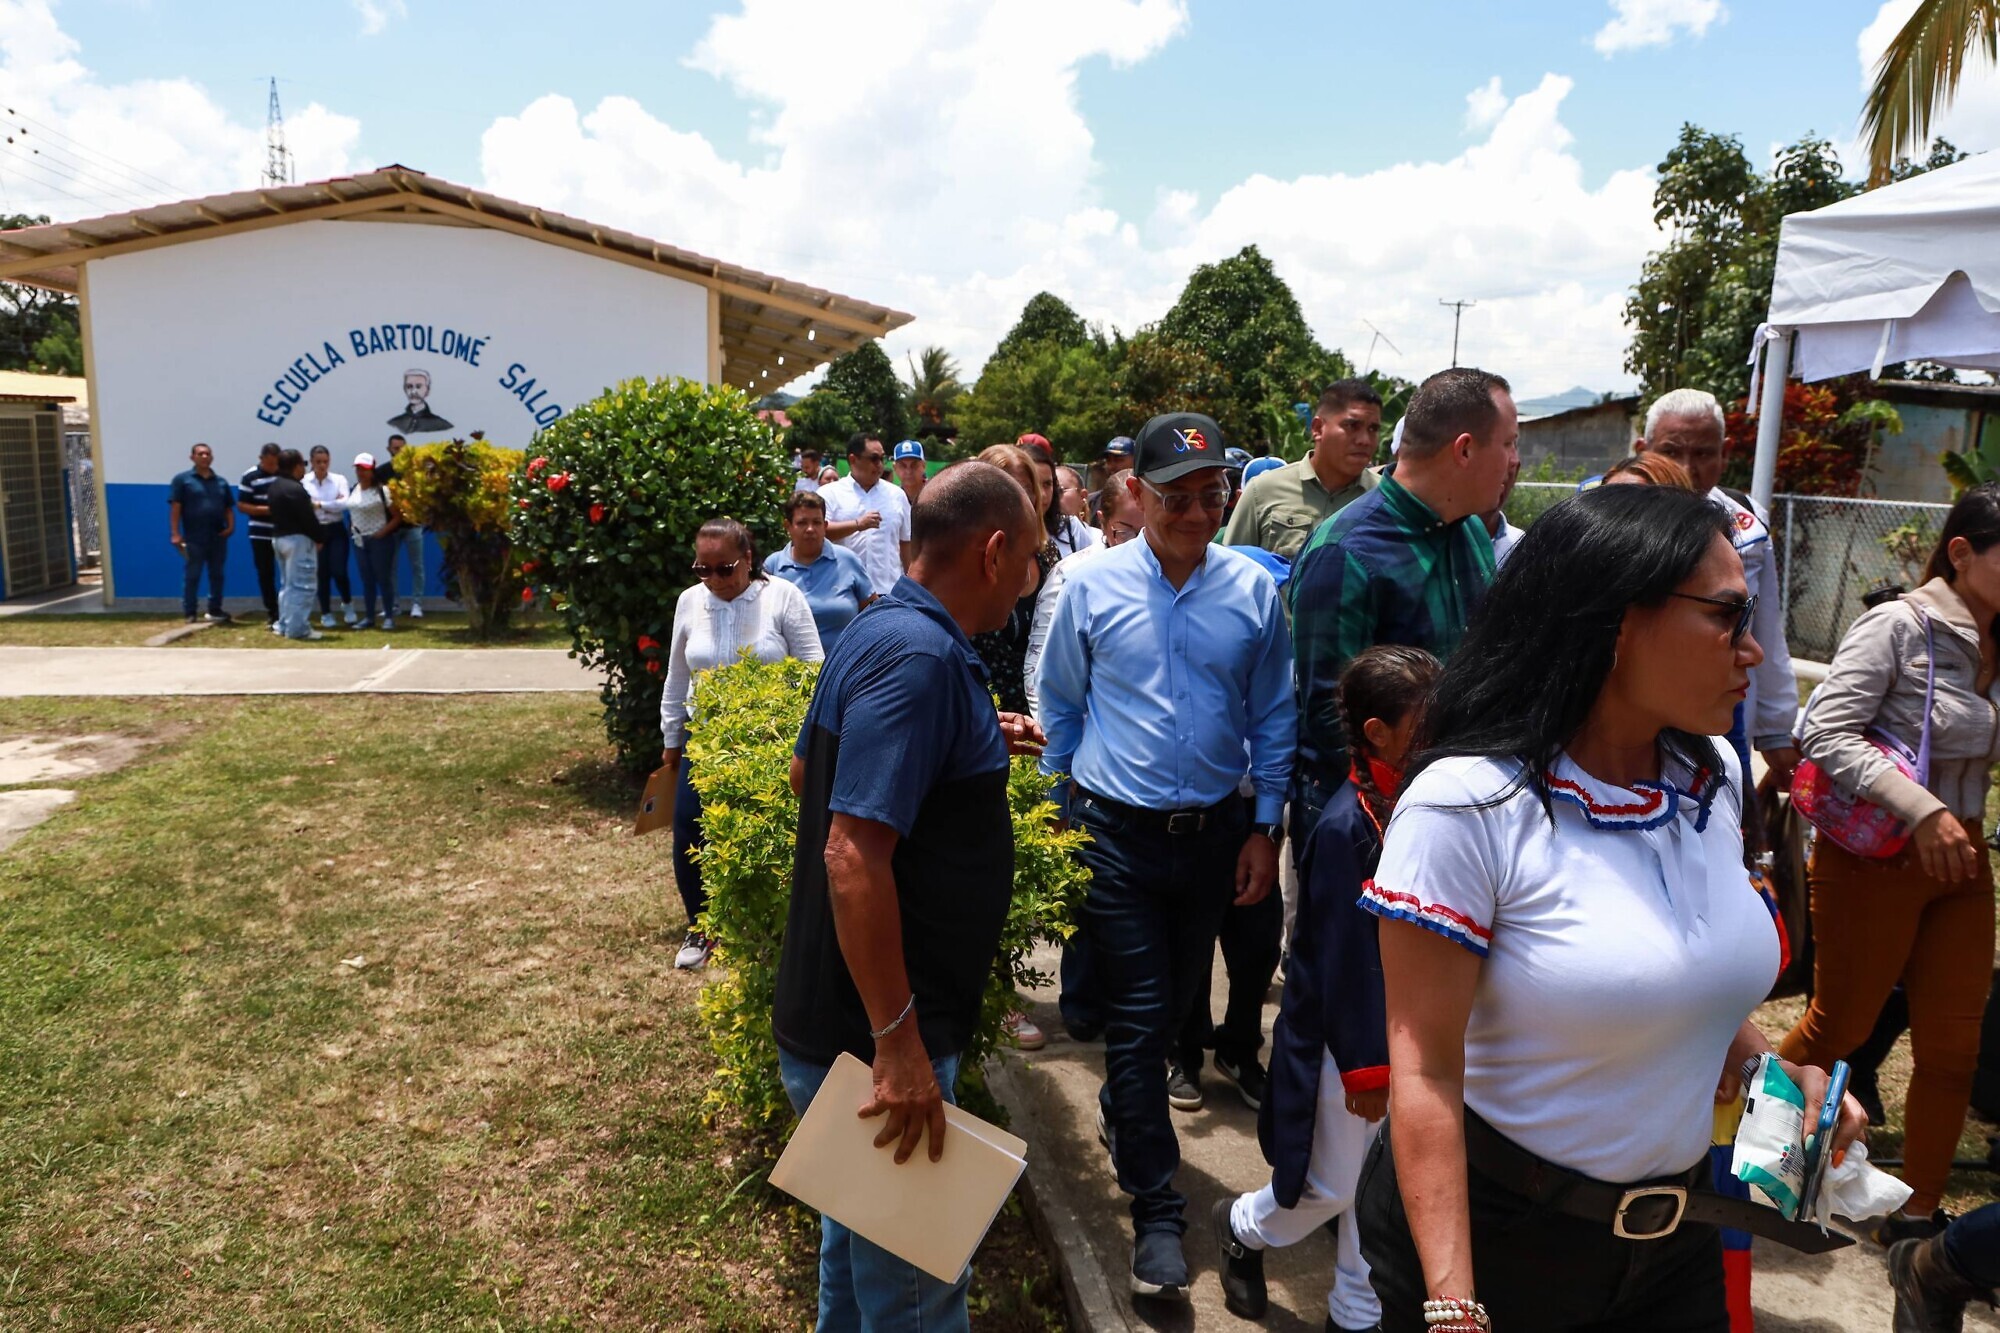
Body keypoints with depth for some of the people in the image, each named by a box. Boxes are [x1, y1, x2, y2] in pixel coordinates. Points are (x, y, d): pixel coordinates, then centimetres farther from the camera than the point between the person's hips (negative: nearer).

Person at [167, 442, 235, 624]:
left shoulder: (221, 482, 13)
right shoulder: (182, 479, 0)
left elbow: (229, 508, 14)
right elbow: (175, 507, -5)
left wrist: (231, 525, -4)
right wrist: (175, 533, -12)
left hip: (218, 537, 4)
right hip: (194, 538, -4)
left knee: (217, 575, 9)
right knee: (192, 576, 1)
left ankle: (215, 610, 18)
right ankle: (190, 613, 6)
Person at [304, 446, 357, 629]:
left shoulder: (339, 479, 1)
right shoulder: (304, 482, -2)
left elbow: (344, 504, -11)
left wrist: (319, 504, -12)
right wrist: (332, 505, -12)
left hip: (336, 530, 0)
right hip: (315, 531, 0)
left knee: (339, 572, -8)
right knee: (322, 574, 6)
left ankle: (347, 604, 20)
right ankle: (326, 614, 19)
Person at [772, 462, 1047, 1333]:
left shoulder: (881, 632, 6)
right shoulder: (921, 657, -24)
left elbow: (807, 771, 19)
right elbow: (852, 855, -30)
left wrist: (976, 741, 16)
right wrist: (898, 1044, -25)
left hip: (856, 1026, 10)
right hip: (874, 1039, -10)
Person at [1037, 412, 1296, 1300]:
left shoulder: (1253, 591, -4)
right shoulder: (1091, 587, -8)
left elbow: (1273, 718, 3)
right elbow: (1060, 708, 3)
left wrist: (1264, 827, 1)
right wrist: (1060, 812, 5)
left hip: (1214, 831, 3)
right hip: (1115, 831, -2)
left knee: (1174, 1004, 19)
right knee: (1139, 1018, 0)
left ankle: (1124, 1112, 48)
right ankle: (1157, 1212, 14)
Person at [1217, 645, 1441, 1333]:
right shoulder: (1346, 828, -25)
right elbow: (1347, 961, -21)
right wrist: (1365, 1068, -15)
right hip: (1347, 1041, -6)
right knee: (1333, 1187, 12)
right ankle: (1242, 1226, 41)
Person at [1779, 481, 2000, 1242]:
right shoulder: (1898, 626, -14)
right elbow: (1825, 732, -21)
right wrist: (1921, 811, -26)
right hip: (1875, 859, -6)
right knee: (1840, 1027, 8)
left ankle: (1917, 1212, 27)